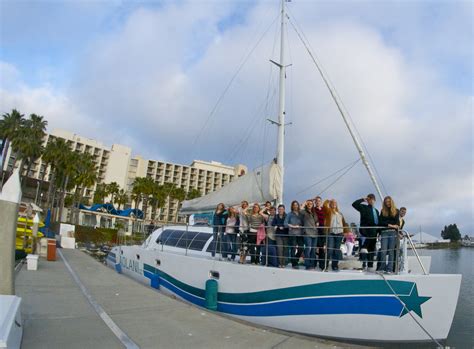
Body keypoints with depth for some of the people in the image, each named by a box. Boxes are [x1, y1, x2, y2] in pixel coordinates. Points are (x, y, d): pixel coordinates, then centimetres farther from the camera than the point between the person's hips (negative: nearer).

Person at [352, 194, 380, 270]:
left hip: (373, 232, 6)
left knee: (372, 249, 9)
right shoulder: (364, 207, 5)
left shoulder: (376, 211, 23)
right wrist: (363, 199, -7)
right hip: (365, 231, -6)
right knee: (364, 247, -17)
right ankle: (364, 263, -16)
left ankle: (370, 265, 16)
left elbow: (378, 222, 23)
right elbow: (354, 204, -11)